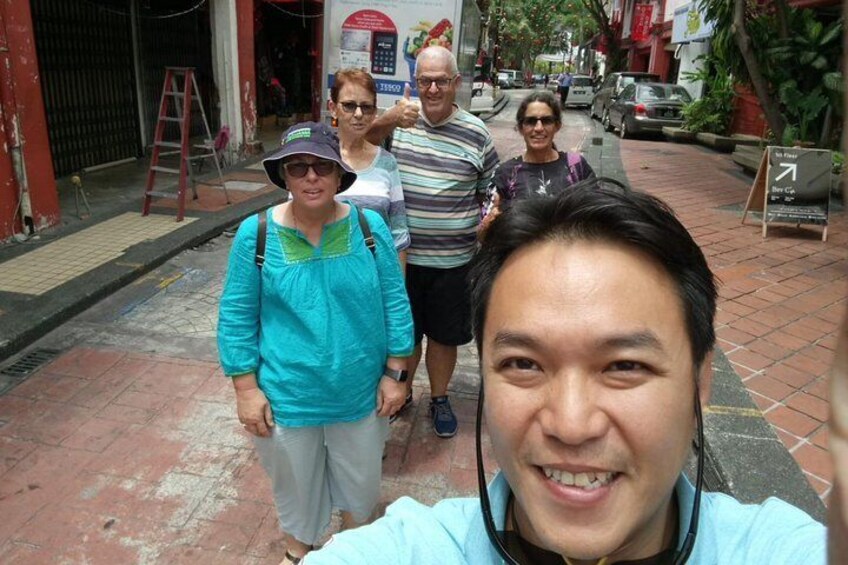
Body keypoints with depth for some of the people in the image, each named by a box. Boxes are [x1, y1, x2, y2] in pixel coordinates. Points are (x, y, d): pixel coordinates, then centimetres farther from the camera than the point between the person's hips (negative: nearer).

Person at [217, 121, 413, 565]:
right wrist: (246, 389, -7)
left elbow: (394, 304, -4)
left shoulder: (369, 227, -10)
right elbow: (236, 319, -6)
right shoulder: (255, 234, -12)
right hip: (287, 398, -1)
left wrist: (394, 373, -3)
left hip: (361, 394, 1)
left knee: (360, 479, 24)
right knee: (295, 483, 23)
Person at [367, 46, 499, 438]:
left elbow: (491, 193, 6)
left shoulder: (476, 133, -2)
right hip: (402, 256, 1)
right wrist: (388, 121, -28)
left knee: (443, 335, 15)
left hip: (453, 259, 0)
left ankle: (439, 398, 38)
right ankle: (401, 392, 40)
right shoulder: (397, 122, 1)